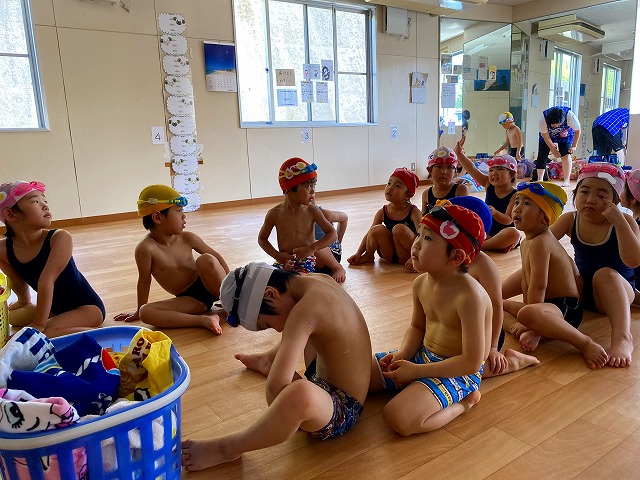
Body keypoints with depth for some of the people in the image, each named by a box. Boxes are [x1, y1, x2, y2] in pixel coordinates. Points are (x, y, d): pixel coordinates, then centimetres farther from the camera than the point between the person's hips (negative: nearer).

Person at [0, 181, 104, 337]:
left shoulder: (60, 238, -21)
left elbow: (46, 280, -26)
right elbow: (18, 282, 11)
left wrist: (39, 324, -29)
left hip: (87, 307, -7)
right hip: (53, 308, 7)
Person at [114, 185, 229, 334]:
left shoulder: (187, 238, -5)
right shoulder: (146, 248, -14)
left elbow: (215, 256, 6)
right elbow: (144, 281, -4)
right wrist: (139, 311, 6)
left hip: (208, 287, 1)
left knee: (206, 260, -27)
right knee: (145, 312, -23)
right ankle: (203, 319, -34)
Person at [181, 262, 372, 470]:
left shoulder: (305, 311, -30)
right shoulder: (320, 280, -5)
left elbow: (276, 389, -34)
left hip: (341, 411, -10)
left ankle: (227, 449, -14)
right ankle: (270, 361, 54)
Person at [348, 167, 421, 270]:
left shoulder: (413, 211, -13)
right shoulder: (383, 212, -2)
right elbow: (369, 234, 2)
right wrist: (358, 253, -6)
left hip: (408, 256, -4)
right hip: (391, 255, 4)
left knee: (399, 229, -28)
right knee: (377, 230, -19)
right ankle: (368, 256, 2)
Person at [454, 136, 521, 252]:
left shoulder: (515, 195, -12)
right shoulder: (489, 185, 3)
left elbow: (508, 220, -21)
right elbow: (472, 169, -8)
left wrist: (495, 213, -39)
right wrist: (459, 153, -19)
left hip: (505, 233, -5)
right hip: (488, 234, 5)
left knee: (513, 234, -38)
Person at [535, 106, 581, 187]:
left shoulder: (570, 116, -36)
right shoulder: (543, 119, -35)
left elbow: (577, 131, -17)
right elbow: (546, 137, -23)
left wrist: (573, 146, -16)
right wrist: (554, 150, -19)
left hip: (565, 135, -1)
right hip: (547, 134, 1)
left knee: (565, 155, -16)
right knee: (542, 155, -8)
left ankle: (566, 180, -13)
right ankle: (539, 179, 1)